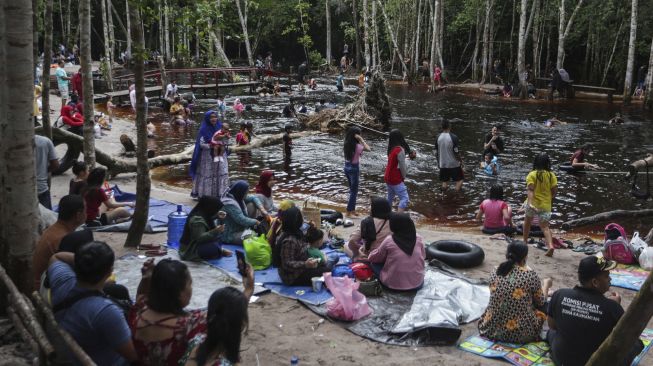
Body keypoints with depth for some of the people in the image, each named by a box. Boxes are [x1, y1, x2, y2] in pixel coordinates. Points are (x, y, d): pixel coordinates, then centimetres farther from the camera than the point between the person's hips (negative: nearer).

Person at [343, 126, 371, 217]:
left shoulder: (347, 144, 1)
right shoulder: (357, 146, -21)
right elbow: (368, 148, -15)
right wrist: (361, 139, -16)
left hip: (347, 167, 8)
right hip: (354, 168, -8)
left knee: (352, 190, 19)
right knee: (354, 191, 4)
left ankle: (352, 210, 27)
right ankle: (349, 212, 7)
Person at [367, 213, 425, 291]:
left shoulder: (389, 241, -12)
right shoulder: (418, 238, -5)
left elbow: (374, 258, 2)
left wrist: (370, 255, 23)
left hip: (394, 285, -3)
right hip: (417, 284, 3)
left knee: (374, 263, 17)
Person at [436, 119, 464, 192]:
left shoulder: (438, 137, -3)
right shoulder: (453, 137, -17)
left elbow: (437, 152, 5)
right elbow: (456, 152, -16)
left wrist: (438, 163, 18)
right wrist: (461, 161, -2)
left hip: (443, 164, 4)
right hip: (454, 164, -4)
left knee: (444, 182, 14)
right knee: (459, 180, 11)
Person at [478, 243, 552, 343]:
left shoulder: (495, 273, -1)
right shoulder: (531, 275, -14)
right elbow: (541, 302, 3)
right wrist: (546, 284, 24)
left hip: (492, 330, 4)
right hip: (520, 334, -3)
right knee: (544, 305, 21)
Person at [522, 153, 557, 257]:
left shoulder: (532, 175, -7)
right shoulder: (552, 175, -1)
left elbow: (530, 190, -19)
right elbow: (555, 190, -1)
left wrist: (530, 202, -28)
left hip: (533, 203, -1)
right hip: (546, 205, 1)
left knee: (527, 221, 24)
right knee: (545, 227, 2)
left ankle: (525, 241, 35)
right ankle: (550, 245, -20)